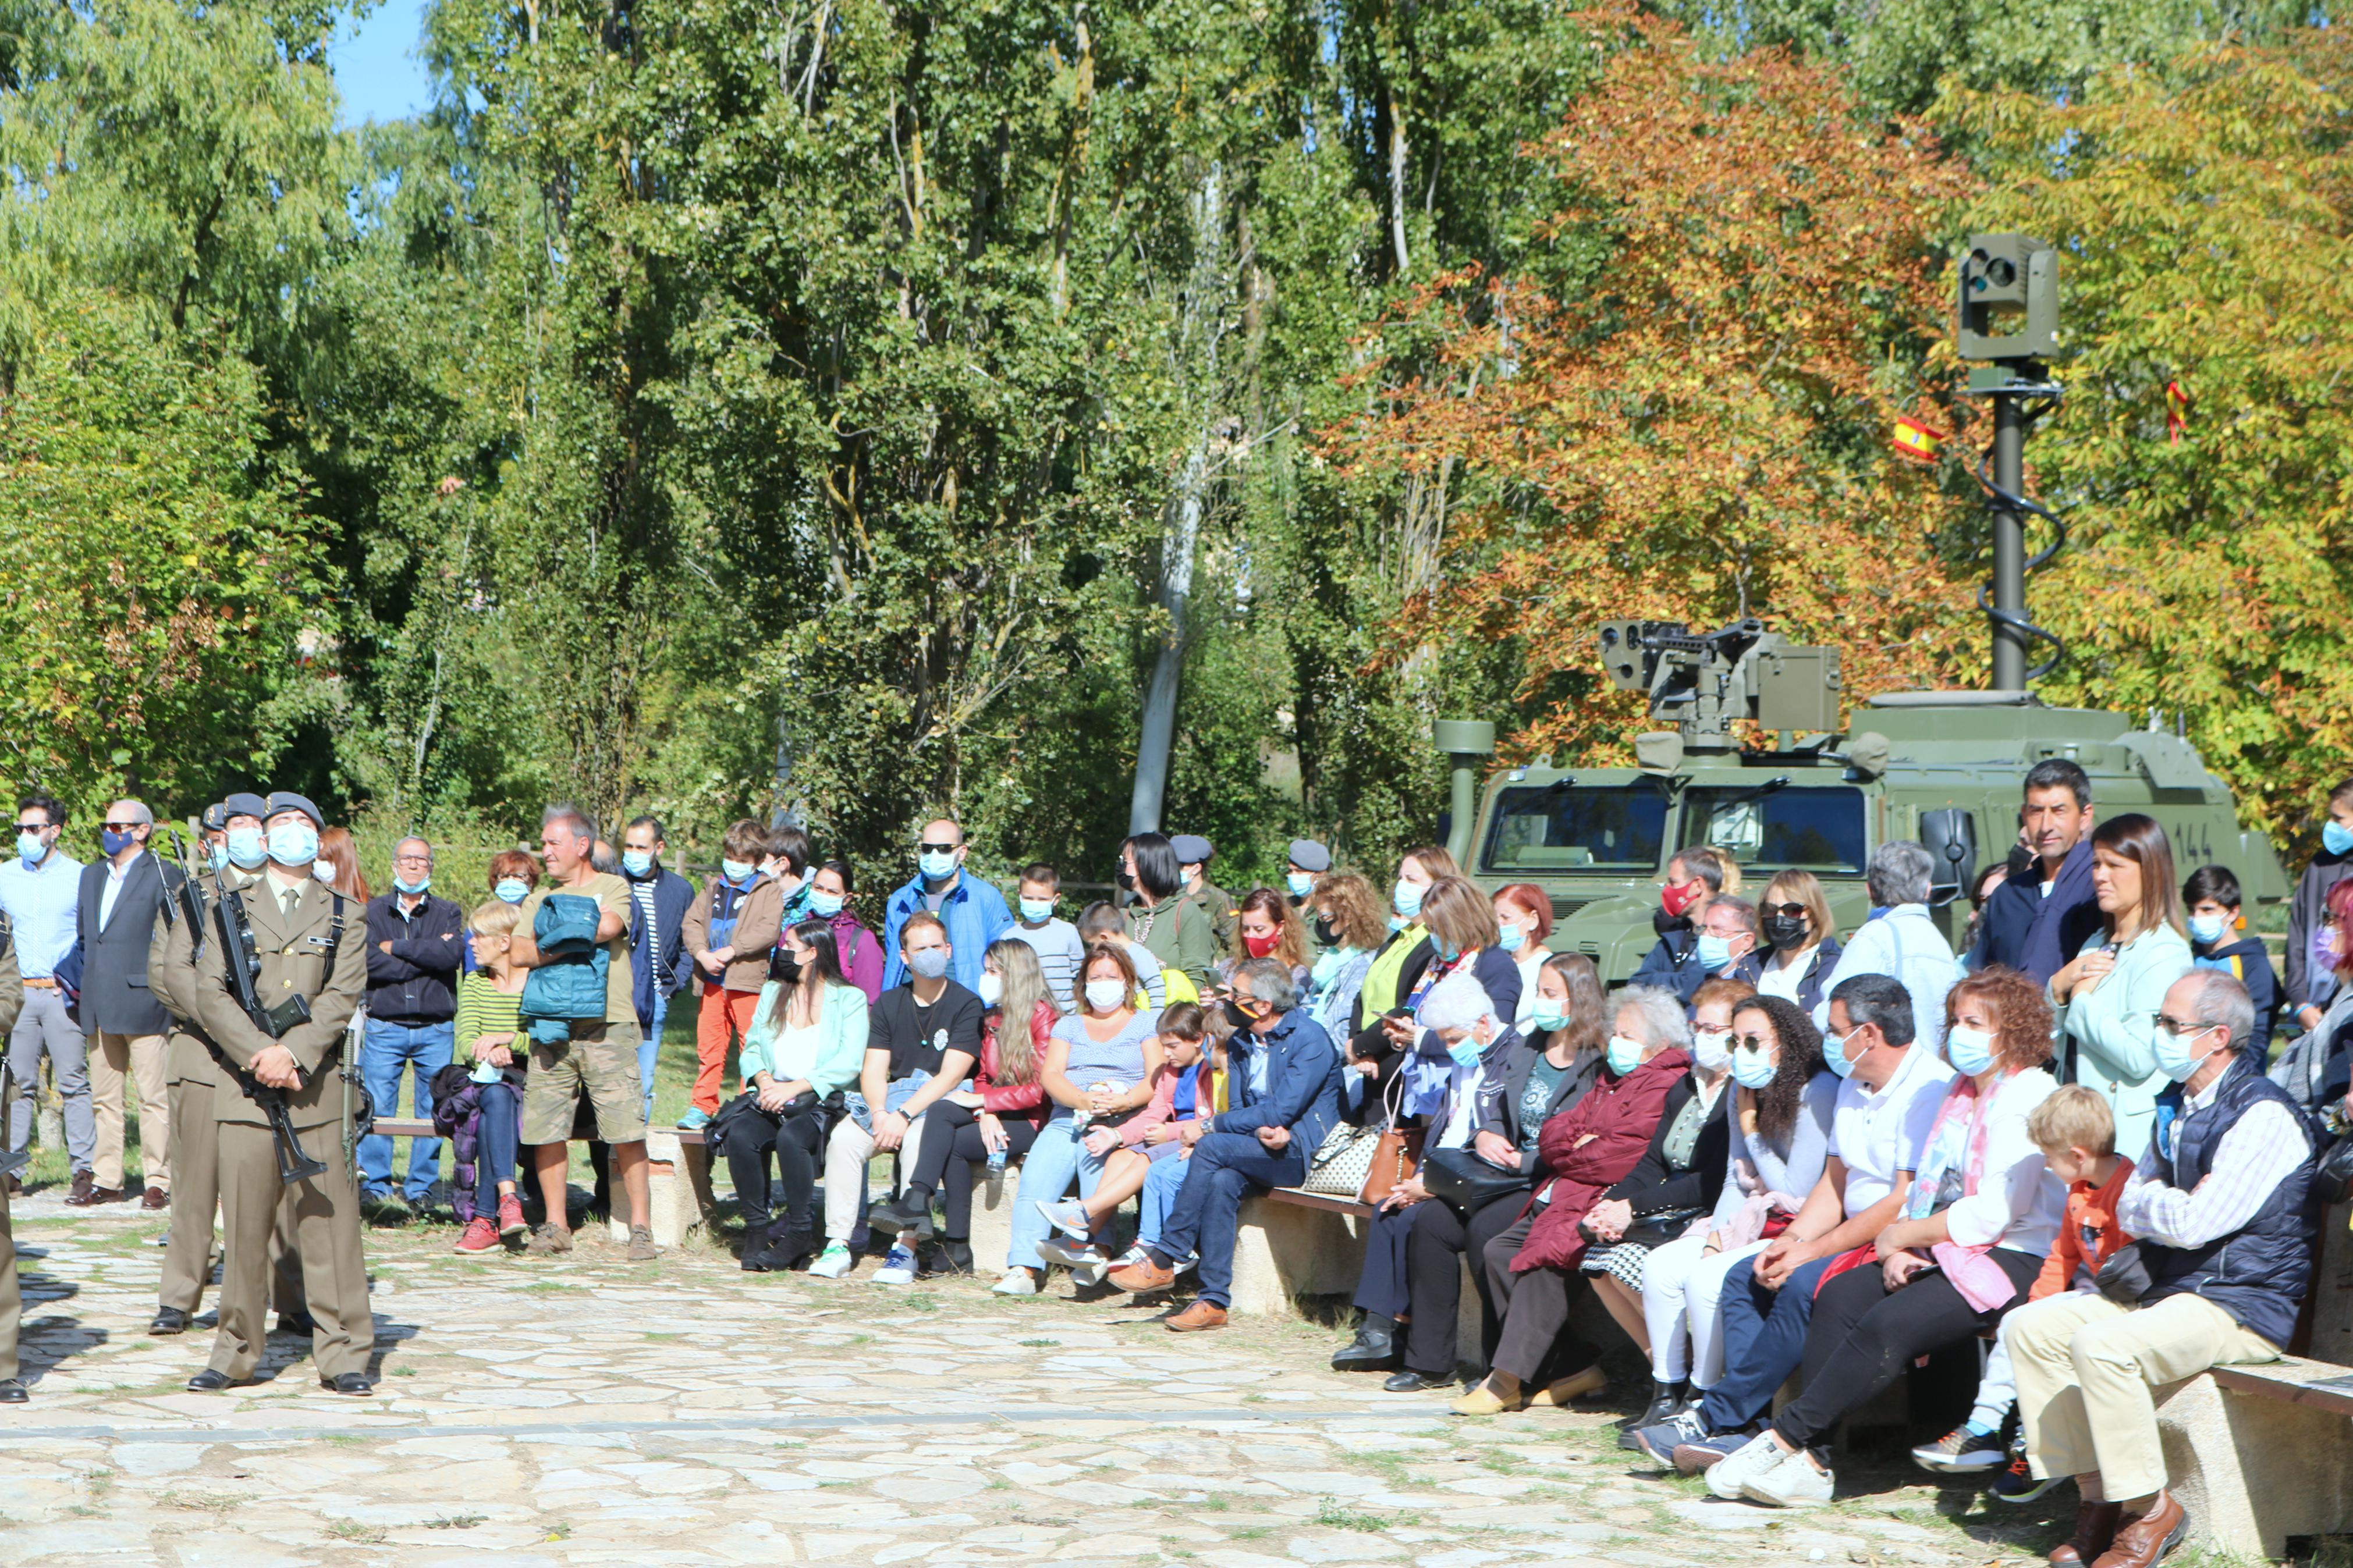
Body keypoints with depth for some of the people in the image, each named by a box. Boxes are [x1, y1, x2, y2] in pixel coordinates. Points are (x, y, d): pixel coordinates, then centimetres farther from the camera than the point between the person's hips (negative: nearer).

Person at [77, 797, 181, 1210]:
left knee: (153, 1098, -5)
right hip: (99, 1004, 7)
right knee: (104, 1097, 9)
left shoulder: (162, 876, -2)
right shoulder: (92, 875, 18)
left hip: (143, 1002, -7)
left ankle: (159, 1181, -2)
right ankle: (105, 1178, 14)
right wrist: (83, 980, 17)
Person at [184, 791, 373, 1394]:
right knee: (244, 1224, 1)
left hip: (317, 1087, 0)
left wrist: (293, 1054, -14)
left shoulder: (344, 915, 12)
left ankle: (343, 1356, 1)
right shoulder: (231, 908, 12)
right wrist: (258, 1053, -11)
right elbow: (209, 992, 2)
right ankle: (236, 1353, 11)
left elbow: (343, 995, 1)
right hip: (245, 1086, 0)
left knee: (327, 1220, -3)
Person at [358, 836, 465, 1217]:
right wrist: (427, 956, -10)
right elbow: (370, 962, -9)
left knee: (433, 1112, 2)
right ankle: (374, 1187, 1)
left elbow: (453, 955, -8)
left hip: (436, 1030, 1)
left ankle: (419, 1190, 9)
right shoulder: (373, 911, 9)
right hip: (385, 1026, -1)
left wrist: (397, 948, -7)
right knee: (377, 1110, -6)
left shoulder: (448, 913, 12)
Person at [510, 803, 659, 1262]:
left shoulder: (613, 888, 8)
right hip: (551, 1027, 4)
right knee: (546, 1128, 1)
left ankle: (640, 1225, -3)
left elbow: (608, 927, -14)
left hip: (606, 1024, -4)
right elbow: (518, 952, 5)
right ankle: (555, 1225, 10)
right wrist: (575, 942, -7)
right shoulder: (539, 900, 20)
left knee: (625, 1129, -8)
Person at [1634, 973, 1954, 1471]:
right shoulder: (1855, 1086, 16)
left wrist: (1813, 1251, -20)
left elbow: (1907, 1202, -22)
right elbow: (1835, 1182, 17)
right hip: (1856, 1236, 10)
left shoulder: (1928, 1089, -16)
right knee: (1746, 1277, -3)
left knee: (1803, 1284, -29)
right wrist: (1792, 1239, -3)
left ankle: (1717, 1418, -21)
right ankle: (1741, 1426, -15)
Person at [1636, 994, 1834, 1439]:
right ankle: (1667, 1395, -3)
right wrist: (1716, 1238, -3)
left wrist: (1750, 1128, -7)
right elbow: (1736, 1181, 13)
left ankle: (1704, 1401, -12)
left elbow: (1797, 1193, -15)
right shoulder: (1745, 1092, 11)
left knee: (1707, 1278, -26)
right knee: (1660, 1266, -9)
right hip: (1750, 1225, 9)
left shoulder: (1817, 1094, -15)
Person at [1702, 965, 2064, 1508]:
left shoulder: (2028, 1098, -8)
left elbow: (1995, 1213, -16)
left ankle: (1786, 1439, -24)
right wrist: (1899, 1251, -3)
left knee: (1889, 1323, -29)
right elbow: (1927, 1188, 18)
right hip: (1941, 1253, 9)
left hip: (2011, 1261, -9)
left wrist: (1901, 1234, -7)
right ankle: (1809, 1462, -24)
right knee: (1840, 1295, -15)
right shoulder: (1961, 1092, 21)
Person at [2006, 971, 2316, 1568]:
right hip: (2167, 1289, 10)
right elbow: (2130, 1210, 15)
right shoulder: (2177, 1106, 15)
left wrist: (2150, 1202, -2)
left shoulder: (2264, 1116, -15)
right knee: (2034, 1328, -3)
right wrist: (2167, 1208, -6)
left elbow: (2195, 1224, -22)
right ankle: (2096, 1496, -4)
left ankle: (2152, 1508, -15)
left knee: (2102, 1345, -31)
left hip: (2242, 1306, -9)